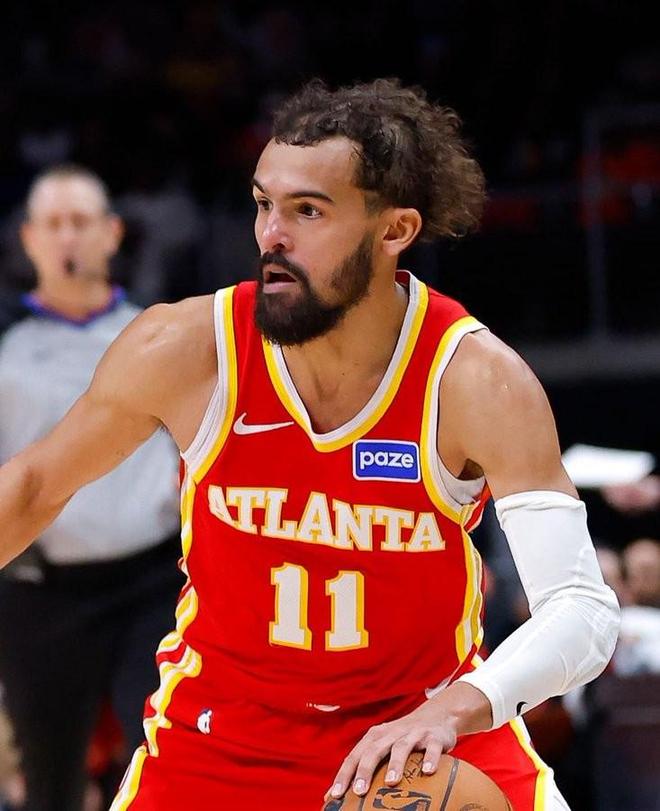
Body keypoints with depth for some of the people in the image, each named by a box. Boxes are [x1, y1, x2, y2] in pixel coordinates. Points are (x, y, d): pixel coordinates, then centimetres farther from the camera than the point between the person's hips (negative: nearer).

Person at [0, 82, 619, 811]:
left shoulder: (481, 384, -22)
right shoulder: (179, 351, -17)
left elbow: (583, 612, -28)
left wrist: (460, 707, -45)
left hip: (427, 727, -1)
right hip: (220, 738, 1)